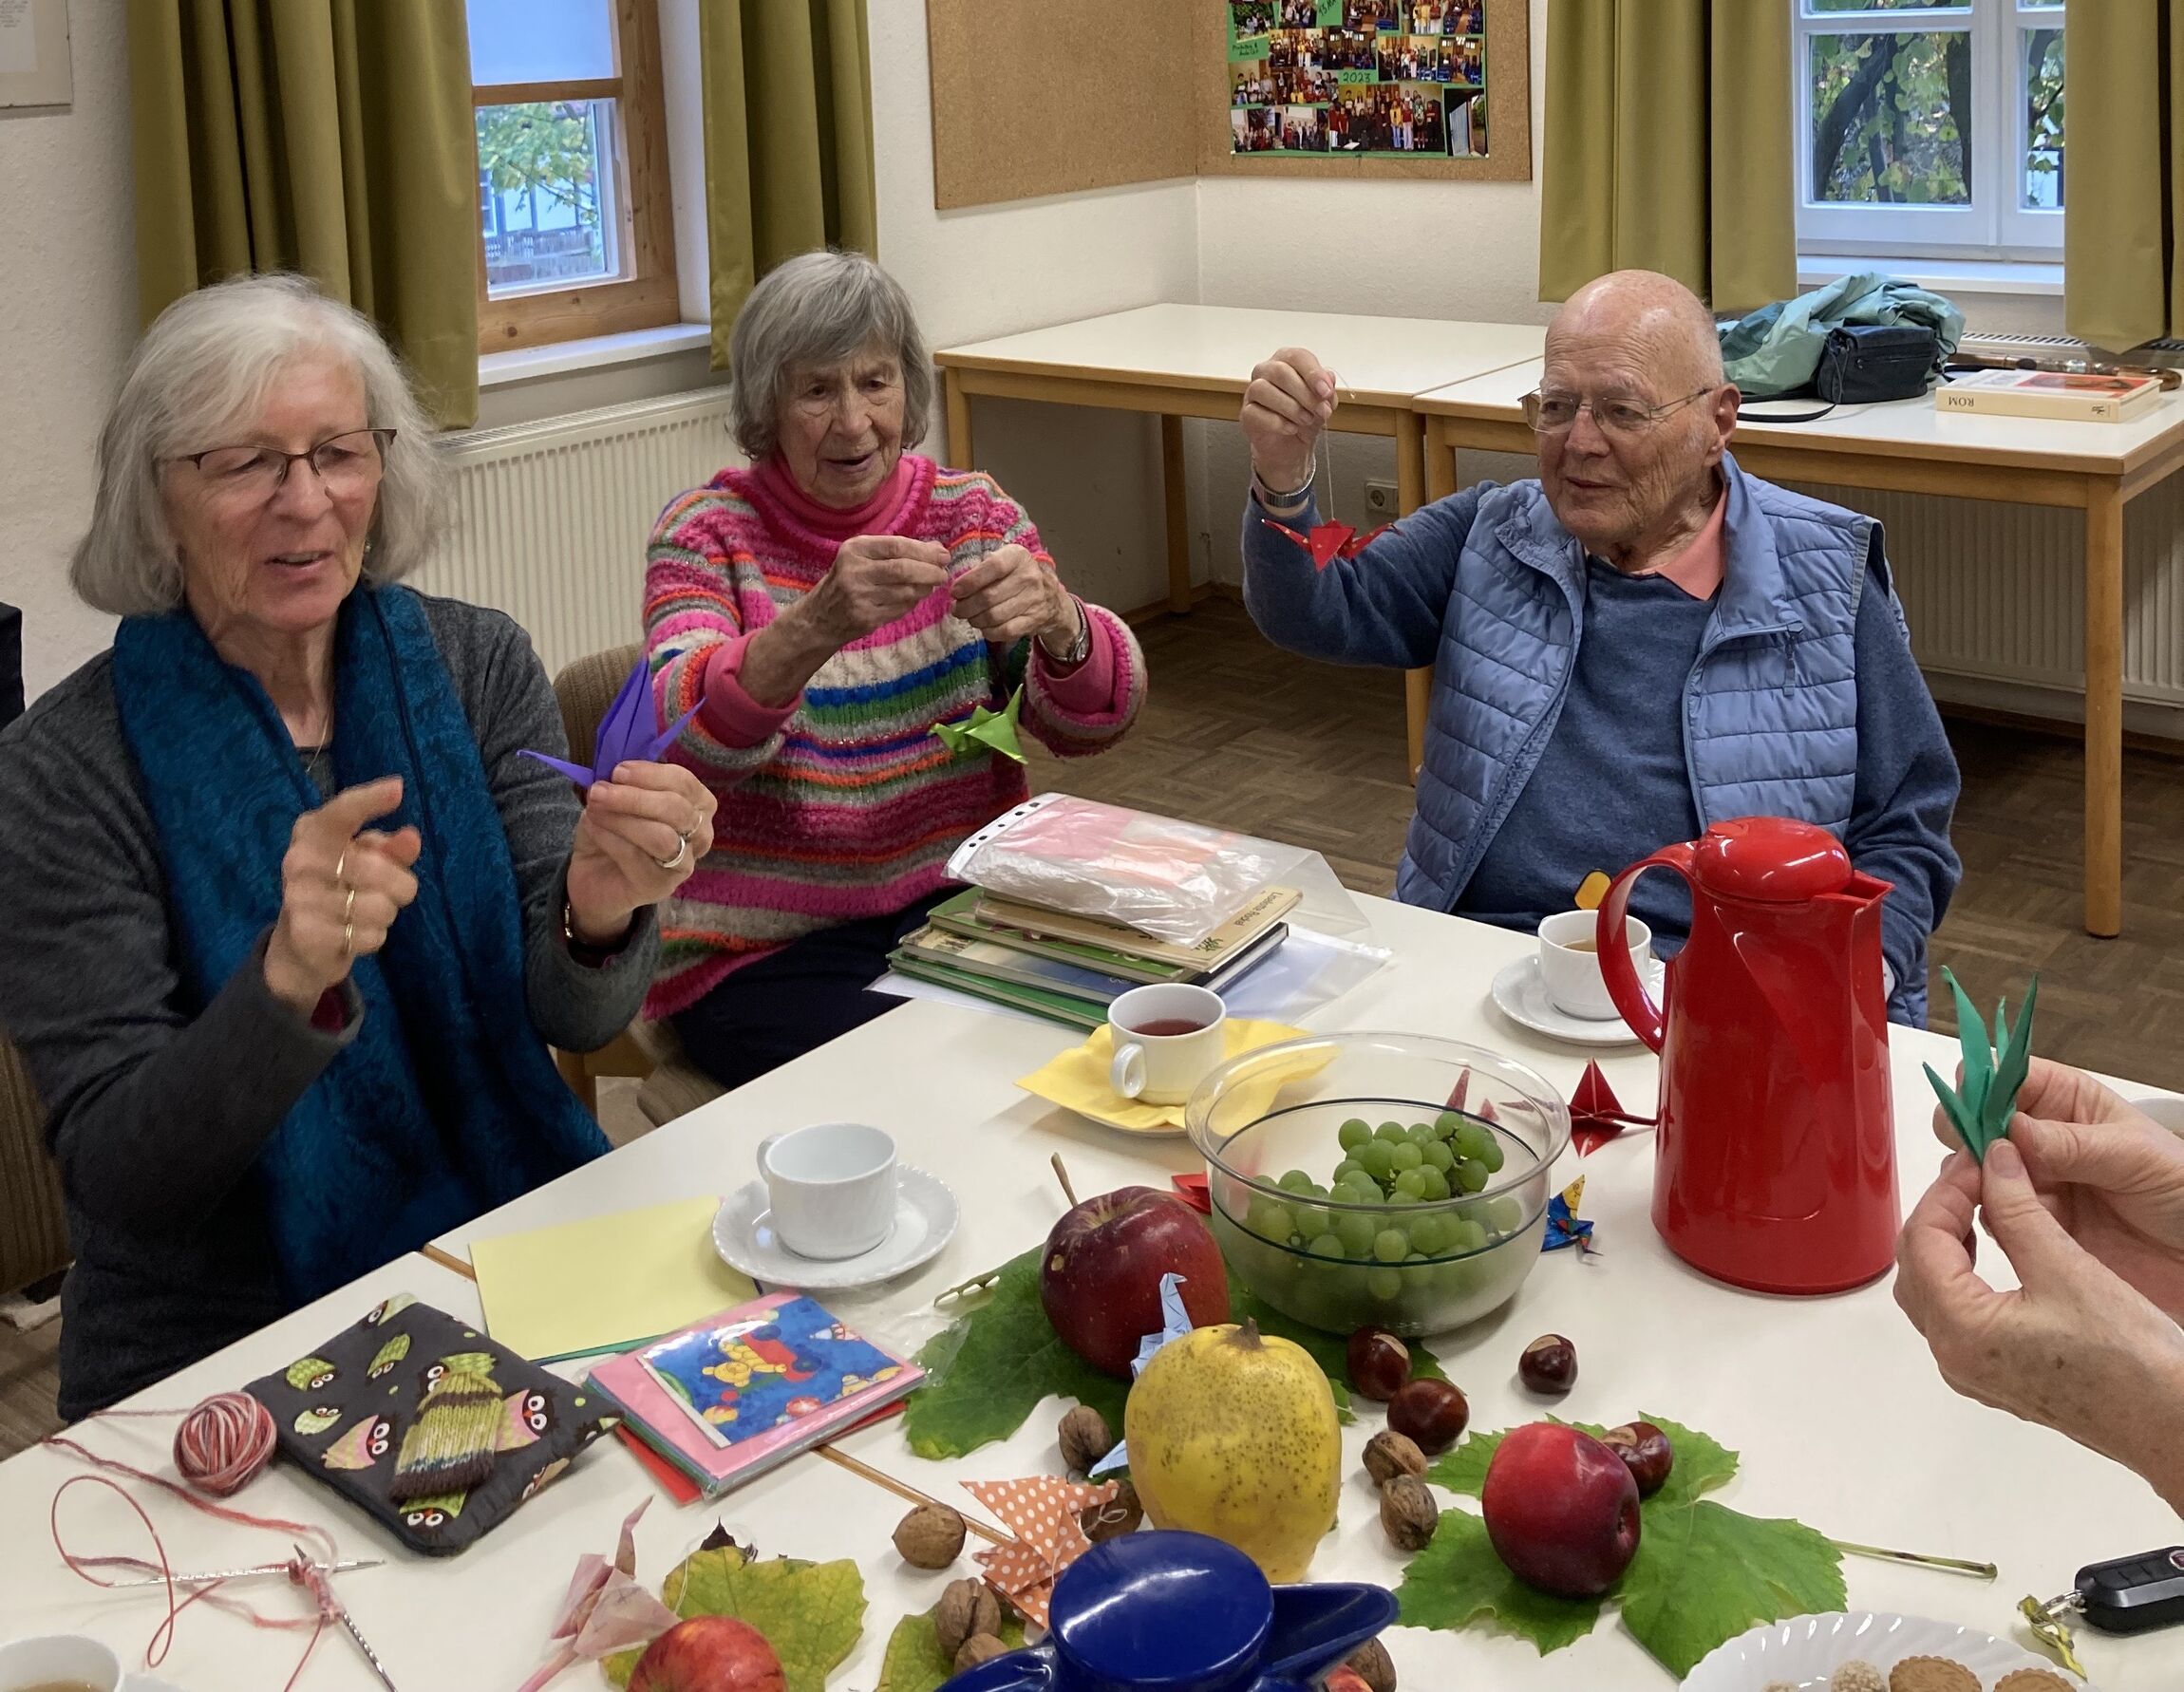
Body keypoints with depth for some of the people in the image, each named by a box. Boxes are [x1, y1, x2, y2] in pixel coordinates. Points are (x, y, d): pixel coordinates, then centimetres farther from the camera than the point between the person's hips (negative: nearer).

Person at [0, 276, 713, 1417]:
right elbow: (113, 1174, -14)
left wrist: (598, 914, -30)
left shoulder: (478, 668, 0)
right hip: (223, 1359, -4)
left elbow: (574, 1016, -6)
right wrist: (286, 982, -32)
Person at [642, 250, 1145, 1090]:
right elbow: (686, 738, -20)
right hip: (768, 949, -3)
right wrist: (817, 625, -38)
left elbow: (1091, 723, -5)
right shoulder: (708, 534, -2)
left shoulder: (972, 510, 6)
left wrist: (1057, 618, -27)